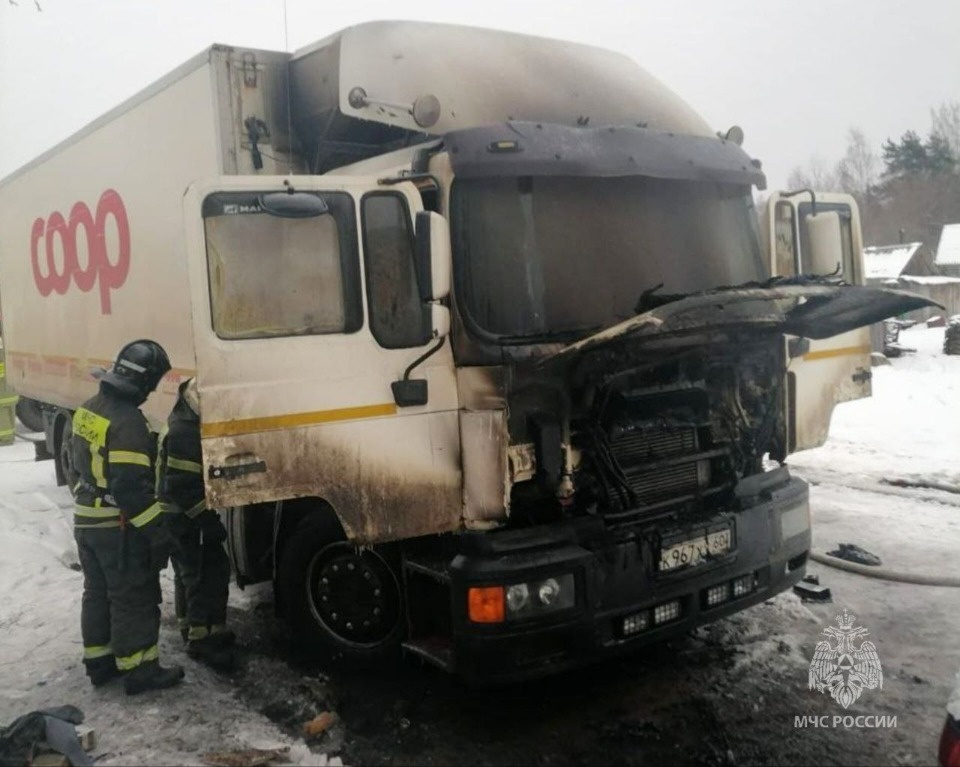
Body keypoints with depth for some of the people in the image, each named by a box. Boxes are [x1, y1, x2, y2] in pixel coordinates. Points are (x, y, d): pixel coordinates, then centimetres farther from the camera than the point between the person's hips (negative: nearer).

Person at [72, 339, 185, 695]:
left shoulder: (89, 408, 5)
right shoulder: (127, 421, -25)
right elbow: (132, 486, -27)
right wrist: (158, 531, -23)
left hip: (86, 519, 9)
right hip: (119, 527, -9)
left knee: (98, 593, 19)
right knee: (135, 598, 2)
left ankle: (99, 662, 29)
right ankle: (139, 671, 10)